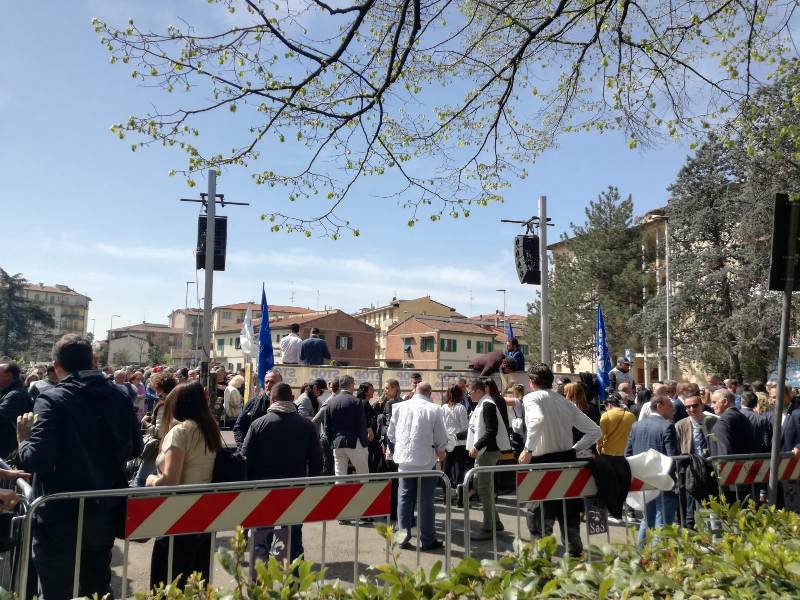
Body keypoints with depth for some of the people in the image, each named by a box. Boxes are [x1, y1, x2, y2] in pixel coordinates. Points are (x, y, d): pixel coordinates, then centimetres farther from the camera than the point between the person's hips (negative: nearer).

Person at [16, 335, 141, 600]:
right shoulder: (120, 396, -1)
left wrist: (23, 441, -3)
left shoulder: (51, 399, -15)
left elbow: (36, 460, -22)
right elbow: (134, 449, 5)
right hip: (106, 511, 5)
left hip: (61, 514, -4)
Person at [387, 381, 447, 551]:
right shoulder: (434, 409, -11)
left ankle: (403, 536, 18)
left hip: (404, 458, 3)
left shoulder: (399, 407, 0)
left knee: (405, 497, 12)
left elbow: (391, 433, 7)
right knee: (425, 500, 5)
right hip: (426, 460, -3)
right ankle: (427, 540, 12)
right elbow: (440, 437, -6)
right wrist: (441, 452, 14)